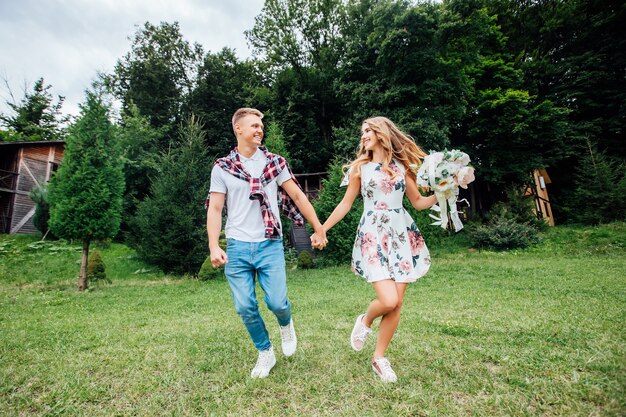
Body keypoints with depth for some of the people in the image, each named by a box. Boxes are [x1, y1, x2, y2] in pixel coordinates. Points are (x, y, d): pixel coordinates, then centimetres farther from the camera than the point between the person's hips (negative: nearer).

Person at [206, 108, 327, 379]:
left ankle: (286, 325, 32)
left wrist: (319, 229, 7)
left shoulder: (274, 162, 7)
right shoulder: (222, 168, 5)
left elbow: (298, 197, 8)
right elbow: (214, 209, 2)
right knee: (245, 308, 4)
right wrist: (214, 247, -10)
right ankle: (265, 353, 29)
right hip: (237, 247, 1)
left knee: (277, 302, -6)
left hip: (270, 245, 0)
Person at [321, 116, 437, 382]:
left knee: (397, 304, 2)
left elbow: (418, 202, 14)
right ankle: (365, 321, 19)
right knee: (388, 300, -16)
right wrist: (322, 229, 8)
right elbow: (346, 204, 9)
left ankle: (379, 358, 21)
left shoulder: (401, 165, 10)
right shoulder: (360, 167, 7)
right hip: (373, 236, -2)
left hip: (402, 235, 3)